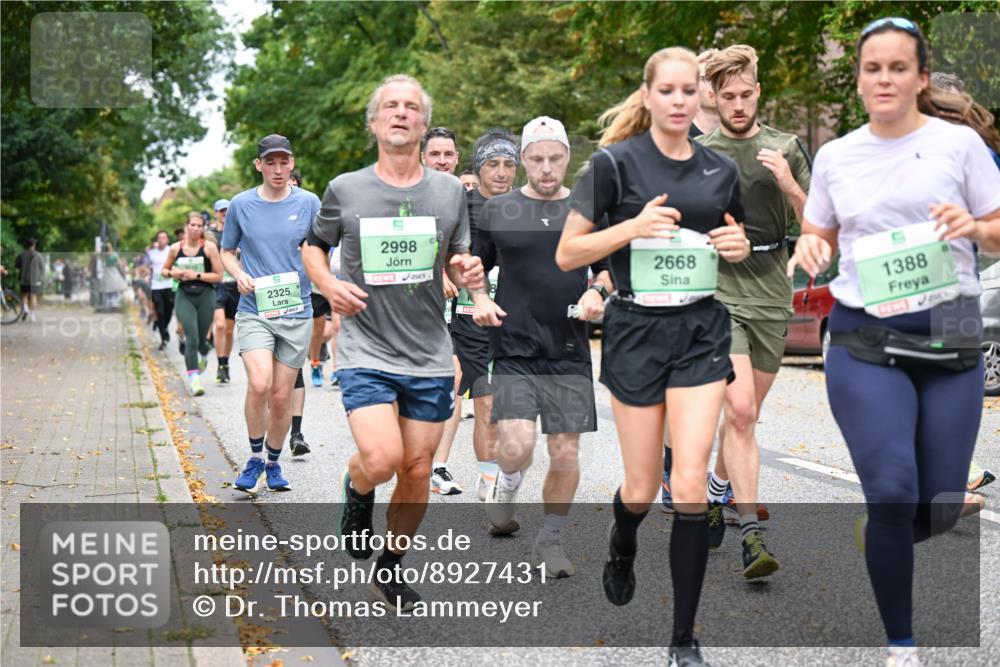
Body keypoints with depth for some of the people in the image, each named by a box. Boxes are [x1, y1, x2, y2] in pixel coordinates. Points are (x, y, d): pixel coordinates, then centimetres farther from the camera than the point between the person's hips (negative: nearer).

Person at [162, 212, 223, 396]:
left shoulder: (209, 247, -6)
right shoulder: (176, 248, 2)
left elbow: (218, 276, -7)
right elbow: (164, 270, 17)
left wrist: (197, 275, -16)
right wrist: (172, 273, -5)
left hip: (205, 296, 0)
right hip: (184, 296, 1)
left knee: (201, 340, 10)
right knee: (192, 338, -15)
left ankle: (204, 354, 49)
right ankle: (194, 380, -12)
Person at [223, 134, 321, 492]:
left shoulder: (308, 203, 2)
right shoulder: (240, 205, 3)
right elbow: (227, 251, 14)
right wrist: (239, 274, -6)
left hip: (297, 311, 1)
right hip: (254, 310, -1)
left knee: (281, 396, 6)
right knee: (259, 384, -21)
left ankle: (274, 463, 27)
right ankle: (255, 457, 1)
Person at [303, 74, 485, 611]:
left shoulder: (449, 191, 4)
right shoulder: (345, 190, -1)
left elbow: (457, 265, 13)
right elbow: (313, 246, 14)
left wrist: (468, 272, -11)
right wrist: (328, 285, -7)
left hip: (430, 356, 3)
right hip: (366, 350, -3)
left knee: (416, 472, 8)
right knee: (381, 459, -20)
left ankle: (391, 569, 28)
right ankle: (356, 489, 17)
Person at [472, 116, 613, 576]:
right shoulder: (497, 210, 7)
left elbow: (612, 267, 18)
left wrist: (598, 290, -4)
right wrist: (480, 300, -4)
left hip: (570, 352, 2)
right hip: (513, 350, -1)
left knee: (566, 453, 1)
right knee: (516, 446, -17)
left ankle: (550, 540, 21)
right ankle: (504, 490, 18)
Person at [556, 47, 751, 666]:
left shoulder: (721, 169, 6)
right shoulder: (616, 162, -6)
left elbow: (738, 242, 21)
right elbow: (567, 254, -6)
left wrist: (741, 246, -3)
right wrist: (633, 226, -20)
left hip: (701, 329, 2)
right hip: (637, 329, -2)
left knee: (690, 485, -8)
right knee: (643, 489, 6)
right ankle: (621, 550, 45)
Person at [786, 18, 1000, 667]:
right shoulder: (835, 156, 8)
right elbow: (820, 238, 18)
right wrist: (809, 248, -5)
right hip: (865, 340, 0)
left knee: (942, 505, 3)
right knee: (894, 491, -12)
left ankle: (876, 534, 41)